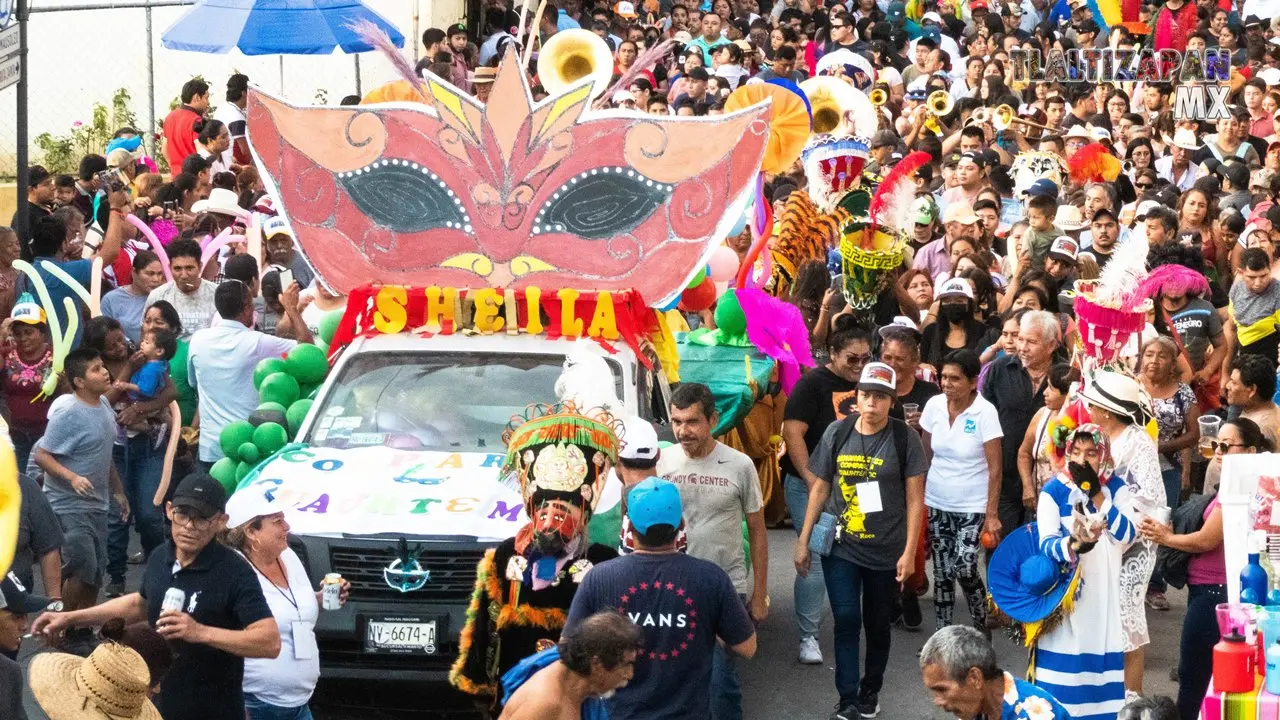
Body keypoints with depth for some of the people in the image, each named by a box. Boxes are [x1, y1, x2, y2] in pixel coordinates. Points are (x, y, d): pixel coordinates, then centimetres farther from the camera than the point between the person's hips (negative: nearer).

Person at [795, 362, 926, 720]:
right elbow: (819, 488, 5)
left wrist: (909, 552, -9)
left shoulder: (905, 438, -8)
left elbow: (915, 499, -6)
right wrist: (804, 540, 4)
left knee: (877, 624, 12)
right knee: (846, 621, -5)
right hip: (840, 547, 1)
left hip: (886, 551, -1)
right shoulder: (836, 433, -2)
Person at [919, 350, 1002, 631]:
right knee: (942, 572, 8)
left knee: (964, 570, -12)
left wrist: (992, 515, -14)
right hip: (936, 503, 4)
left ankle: (981, 630, 11)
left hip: (972, 506, -4)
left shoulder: (985, 412, -14)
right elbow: (925, 456, 6)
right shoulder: (934, 405, -3)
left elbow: (995, 469, -12)